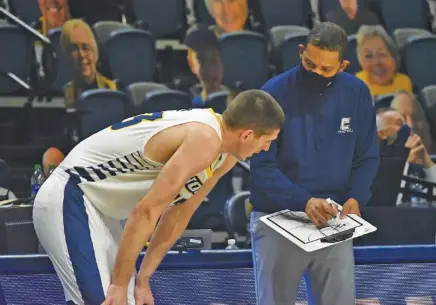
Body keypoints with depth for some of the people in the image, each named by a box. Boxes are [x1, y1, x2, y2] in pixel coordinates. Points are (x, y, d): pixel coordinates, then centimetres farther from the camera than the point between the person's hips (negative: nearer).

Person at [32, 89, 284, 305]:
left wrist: (142, 280, 11)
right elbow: (146, 212, -27)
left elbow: (178, 215, 13)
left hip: (98, 210, 10)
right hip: (70, 201, -10)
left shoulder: (225, 156, 5)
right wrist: (120, 285, -21)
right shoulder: (204, 140, -26)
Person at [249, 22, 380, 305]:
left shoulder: (357, 94, -1)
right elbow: (262, 165, -13)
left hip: (332, 220, 2)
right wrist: (304, 202, -26)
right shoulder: (274, 93, -10)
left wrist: (355, 199, -13)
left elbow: (367, 157, 6)